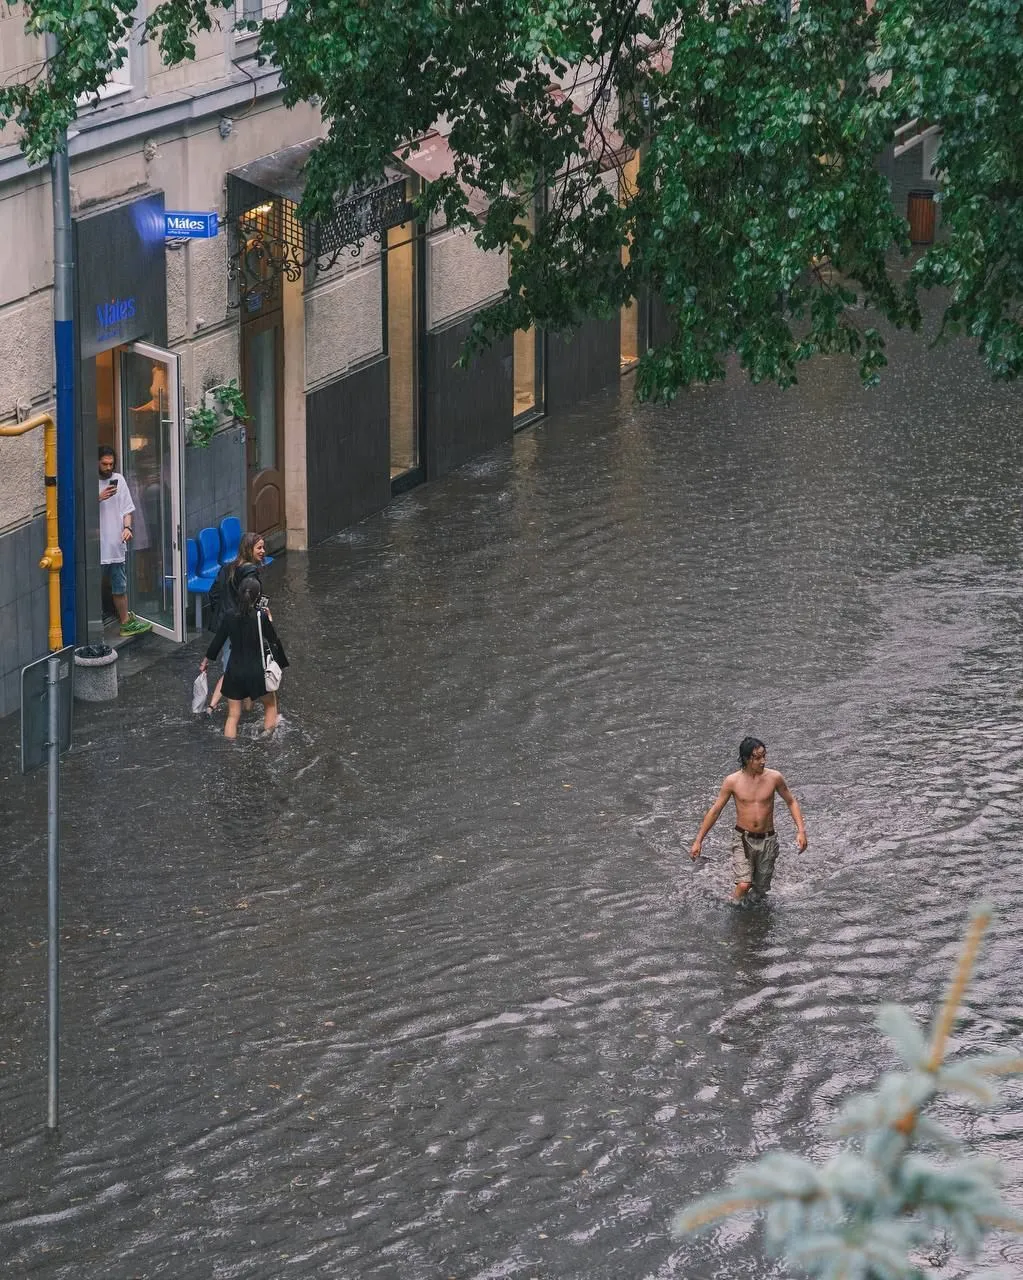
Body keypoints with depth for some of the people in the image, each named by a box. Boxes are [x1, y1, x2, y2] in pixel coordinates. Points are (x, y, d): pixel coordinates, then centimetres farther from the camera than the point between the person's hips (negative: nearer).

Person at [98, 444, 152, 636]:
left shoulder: (118, 480, 7)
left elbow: (127, 509, 12)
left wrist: (127, 527, -5)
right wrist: (100, 498, -22)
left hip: (115, 543, 5)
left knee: (120, 587, 16)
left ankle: (125, 621, 26)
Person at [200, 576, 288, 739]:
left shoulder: (230, 615, -8)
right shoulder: (262, 617, -16)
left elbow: (218, 640, 4)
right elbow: (274, 641, -5)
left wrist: (206, 660, 19)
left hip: (234, 672, 2)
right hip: (257, 671, -2)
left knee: (233, 716, 10)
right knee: (270, 705, 24)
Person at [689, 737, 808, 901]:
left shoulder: (774, 777, -8)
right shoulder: (732, 781, -10)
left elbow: (791, 802, 7)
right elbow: (714, 811, 0)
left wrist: (801, 831, -4)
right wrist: (698, 841, 1)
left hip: (767, 840, 2)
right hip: (743, 839, -2)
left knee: (761, 889, 11)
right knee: (744, 885, -19)